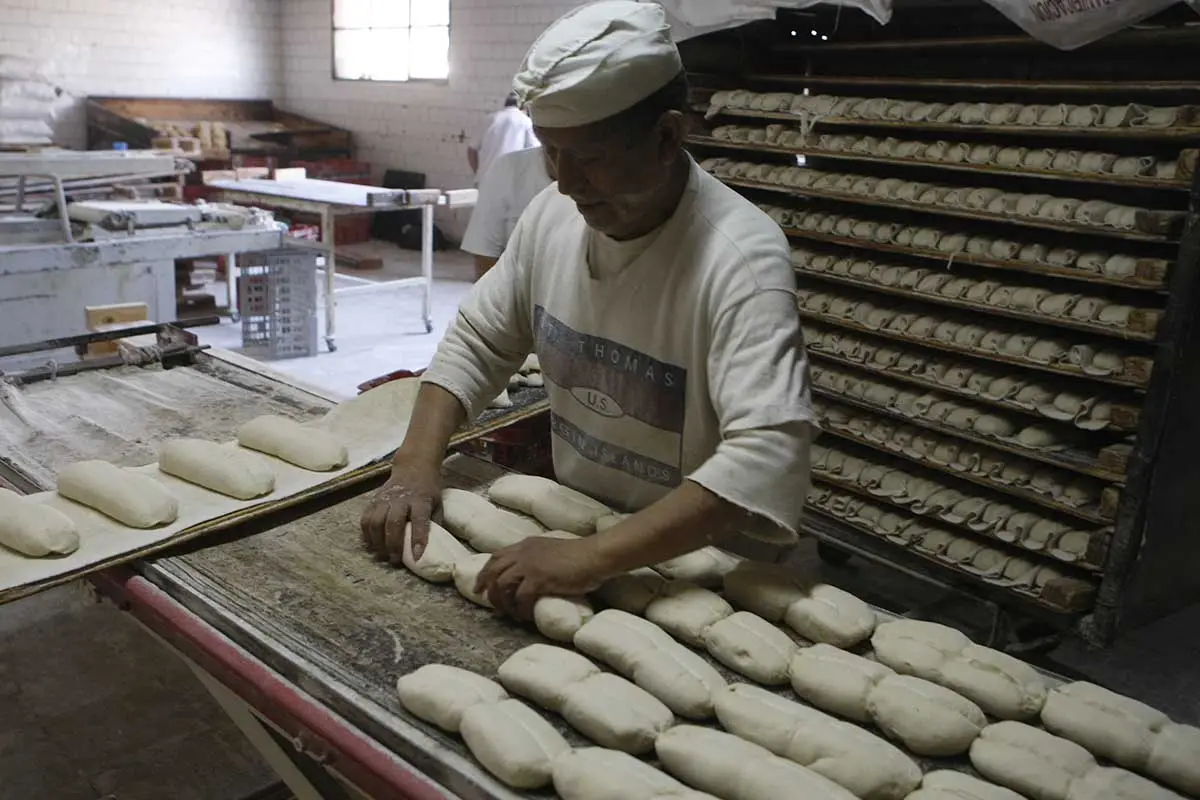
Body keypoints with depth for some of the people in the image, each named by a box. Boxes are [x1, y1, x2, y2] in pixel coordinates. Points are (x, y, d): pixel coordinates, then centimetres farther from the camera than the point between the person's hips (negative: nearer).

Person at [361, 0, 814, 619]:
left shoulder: (741, 257, -24)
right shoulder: (552, 214, -6)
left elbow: (769, 454, -33)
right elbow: (476, 341, 4)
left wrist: (591, 558, -38)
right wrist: (417, 463, -10)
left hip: (701, 566, -4)